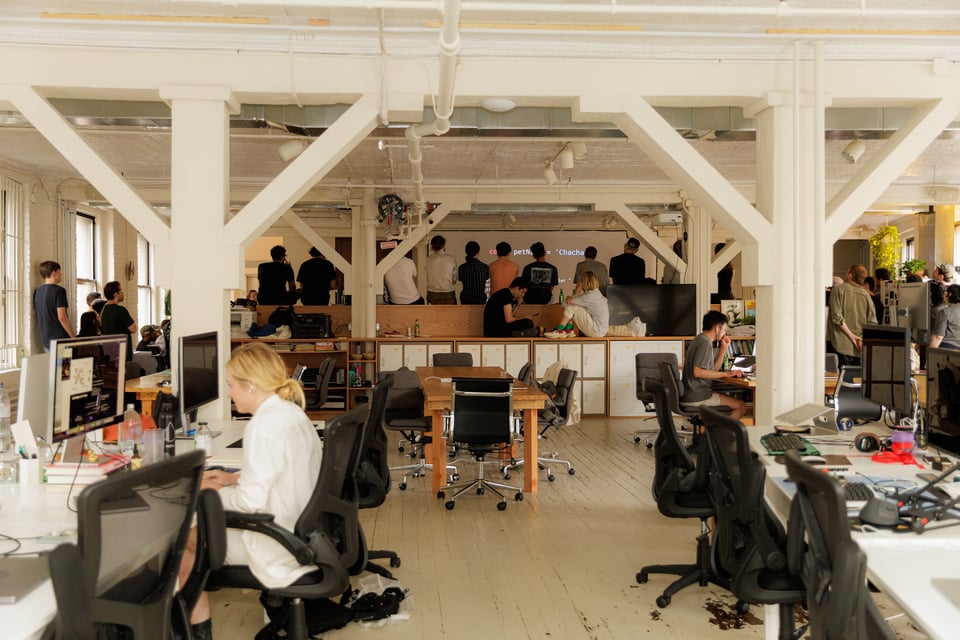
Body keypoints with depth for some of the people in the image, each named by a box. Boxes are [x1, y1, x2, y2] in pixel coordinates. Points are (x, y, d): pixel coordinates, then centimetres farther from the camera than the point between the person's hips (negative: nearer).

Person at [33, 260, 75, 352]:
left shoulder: (37, 292, 11)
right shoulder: (59, 291, -13)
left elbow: (38, 318, 16)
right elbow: (62, 318, -18)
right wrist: (73, 337, -12)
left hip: (45, 341, 8)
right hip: (60, 339, -8)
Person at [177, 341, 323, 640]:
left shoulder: (263, 425, -22)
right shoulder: (293, 412, 5)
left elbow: (251, 501, -24)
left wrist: (212, 492, -7)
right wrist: (234, 479, 11)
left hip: (277, 546, -9)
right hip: (302, 531, 9)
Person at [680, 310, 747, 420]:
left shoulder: (699, 340, 16)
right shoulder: (704, 343, -15)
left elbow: (713, 369, 20)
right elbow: (697, 372, -26)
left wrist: (724, 347, 13)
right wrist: (726, 374, -20)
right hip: (697, 397, -10)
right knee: (741, 406, -7)